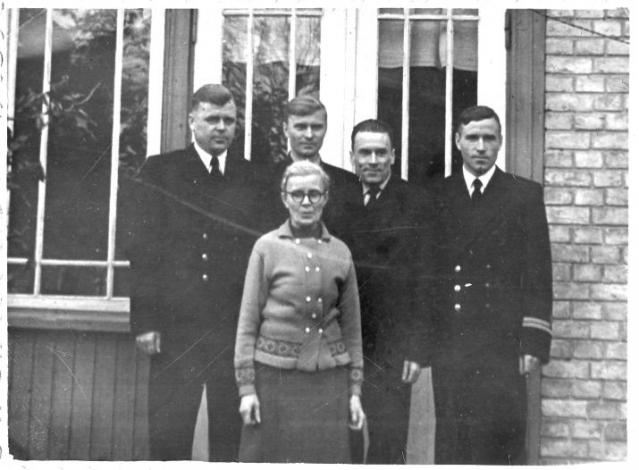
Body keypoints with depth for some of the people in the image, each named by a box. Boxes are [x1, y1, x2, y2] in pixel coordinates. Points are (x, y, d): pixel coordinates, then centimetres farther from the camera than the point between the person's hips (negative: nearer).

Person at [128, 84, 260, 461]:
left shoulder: (253, 175, 6)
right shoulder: (160, 171, 3)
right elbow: (144, 250, -1)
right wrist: (145, 321, -7)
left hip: (238, 328, 1)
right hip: (176, 327, -1)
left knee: (231, 436, 9)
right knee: (167, 435, 4)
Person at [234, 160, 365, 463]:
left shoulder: (340, 253, 6)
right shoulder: (267, 247, 0)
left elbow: (352, 327, 11)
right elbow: (248, 321, 1)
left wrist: (355, 389, 8)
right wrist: (246, 386, -4)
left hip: (328, 379, 2)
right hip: (276, 376, -2)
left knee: (327, 457, 4)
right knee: (270, 456, 4)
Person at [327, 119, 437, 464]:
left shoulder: (416, 204, -3)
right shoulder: (337, 200, 8)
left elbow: (425, 281, -5)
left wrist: (417, 348, -11)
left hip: (391, 348, -3)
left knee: (387, 446, -1)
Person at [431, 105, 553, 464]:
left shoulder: (525, 195, 6)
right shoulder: (438, 196, 11)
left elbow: (538, 275, 2)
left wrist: (534, 341, -6)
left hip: (502, 342, -2)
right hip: (448, 343, 2)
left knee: (502, 440, -3)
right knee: (450, 441, 4)